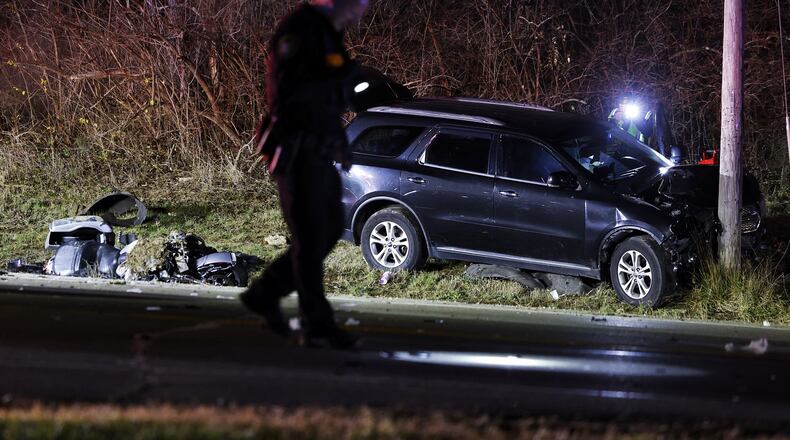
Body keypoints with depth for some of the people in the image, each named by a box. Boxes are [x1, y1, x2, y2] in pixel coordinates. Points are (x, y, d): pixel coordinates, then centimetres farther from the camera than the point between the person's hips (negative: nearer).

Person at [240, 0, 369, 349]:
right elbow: (287, 91, -24)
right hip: (296, 150, -9)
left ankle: (264, 294, 21)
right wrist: (340, 75, -23)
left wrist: (338, 140, 15)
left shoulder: (329, 33, 14)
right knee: (310, 239, -5)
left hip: (318, 151, 10)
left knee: (330, 231, 11)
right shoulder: (300, 29, -16)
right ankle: (317, 326, 0)